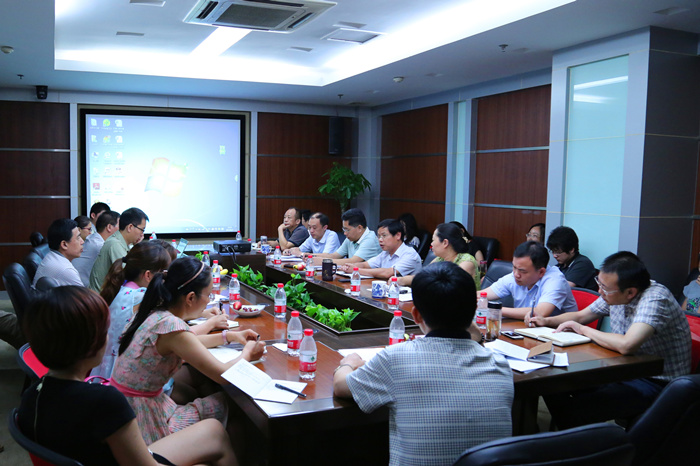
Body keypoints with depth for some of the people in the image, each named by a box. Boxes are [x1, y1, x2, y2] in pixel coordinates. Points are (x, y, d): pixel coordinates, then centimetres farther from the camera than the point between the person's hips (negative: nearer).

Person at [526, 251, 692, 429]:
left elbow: (626, 345, -40)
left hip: (657, 382, -8)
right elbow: (581, 315, 16)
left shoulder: (655, 299, -25)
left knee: (579, 407, -25)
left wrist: (582, 329, -23)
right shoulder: (614, 293, -1)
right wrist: (547, 321, -2)